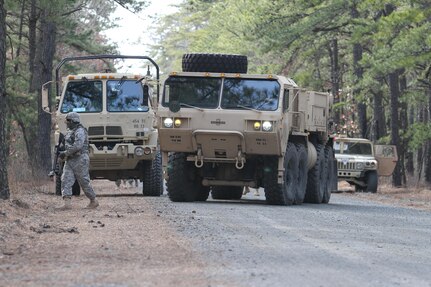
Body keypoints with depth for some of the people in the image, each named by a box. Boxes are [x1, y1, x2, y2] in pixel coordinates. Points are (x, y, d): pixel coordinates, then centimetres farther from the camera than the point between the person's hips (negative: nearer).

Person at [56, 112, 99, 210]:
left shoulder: (80, 131, -14)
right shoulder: (70, 131, 16)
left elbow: (77, 146, -26)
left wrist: (65, 153, -20)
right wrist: (65, 154, 14)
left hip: (80, 160, -9)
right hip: (70, 161, 9)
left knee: (84, 182, 0)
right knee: (66, 181, -6)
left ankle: (94, 201, 16)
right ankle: (67, 204, -15)